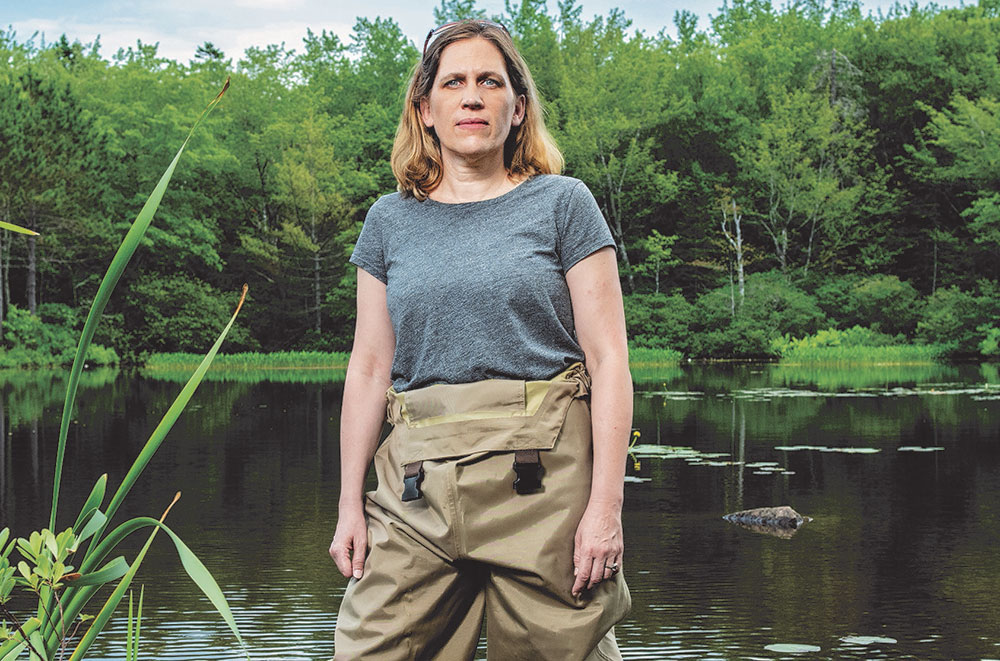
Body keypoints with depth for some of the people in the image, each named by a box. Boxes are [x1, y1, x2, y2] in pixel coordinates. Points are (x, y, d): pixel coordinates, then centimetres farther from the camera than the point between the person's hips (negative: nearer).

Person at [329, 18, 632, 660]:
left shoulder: (561, 204, 4)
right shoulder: (391, 220, 13)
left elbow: (609, 359, -1)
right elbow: (369, 367, 14)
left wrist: (606, 507, -9)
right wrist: (350, 505, 9)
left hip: (542, 480, -2)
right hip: (419, 487, 3)